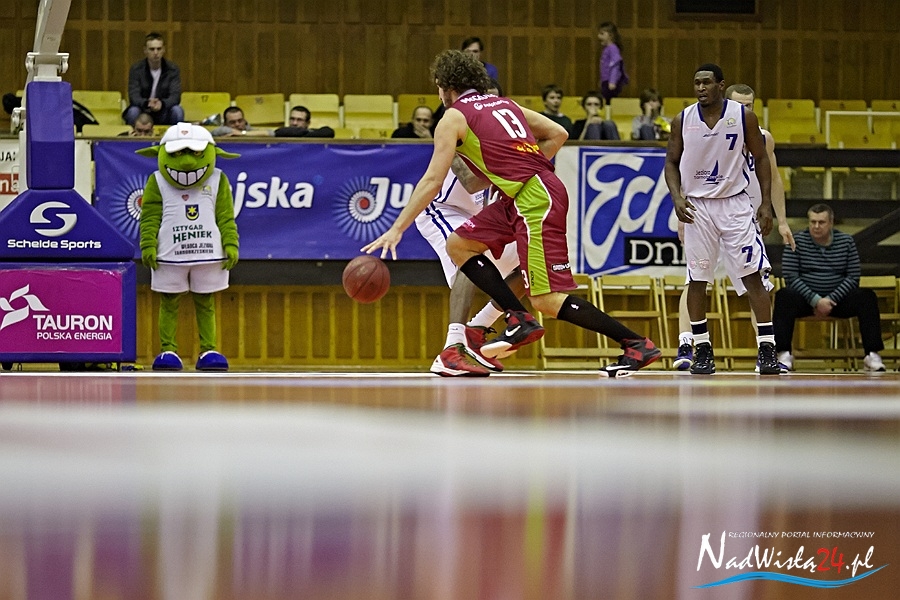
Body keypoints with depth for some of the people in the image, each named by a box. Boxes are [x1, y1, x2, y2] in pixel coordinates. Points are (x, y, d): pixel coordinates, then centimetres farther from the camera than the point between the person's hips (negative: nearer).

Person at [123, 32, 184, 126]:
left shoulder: (173, 69, -4)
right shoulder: (136, 69, -6)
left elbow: (175, 96, -14)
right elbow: (133, 97, -16)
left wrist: (161, 103, -37)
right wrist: (147, 103, -39)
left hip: (163, 114, 1)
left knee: (177, 111, -28)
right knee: (133, 111, -32)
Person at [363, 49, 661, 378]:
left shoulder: (453, 118, 0)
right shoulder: (504, 104, 22)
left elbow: (432, 181, -6)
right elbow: (558, 134, 19)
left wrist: (397, 229, -3)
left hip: (537, 200, -9)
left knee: (548, 301, -10)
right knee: (458, 245, 14)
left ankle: (637, 344, -9)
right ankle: (519, 320, 4)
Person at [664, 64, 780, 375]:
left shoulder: (744, 117, -4)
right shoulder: (682, 120, 0)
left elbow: (761, 159, 3)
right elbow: (671, 162, 9)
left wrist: (766, 203, -3)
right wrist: (676, 197, -7)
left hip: (735, 203, -1)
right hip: (697, 206, 1)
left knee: (754, 276, -7)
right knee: (697, 279, 2)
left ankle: (767, 349, -4)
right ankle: (702, 350, 11)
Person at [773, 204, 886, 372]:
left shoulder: (846, 241, 4)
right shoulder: (797, 241, -2)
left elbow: (853, 277, 0)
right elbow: (790, 277, -9)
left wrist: (831, 300, -15)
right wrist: (815, 300, -20)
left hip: (838, 298, 2)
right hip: (805, 299, -2)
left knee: (867, 297, -24)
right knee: (784, 297, -33)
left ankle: (872, 355, -26)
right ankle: (784, 355, -35)